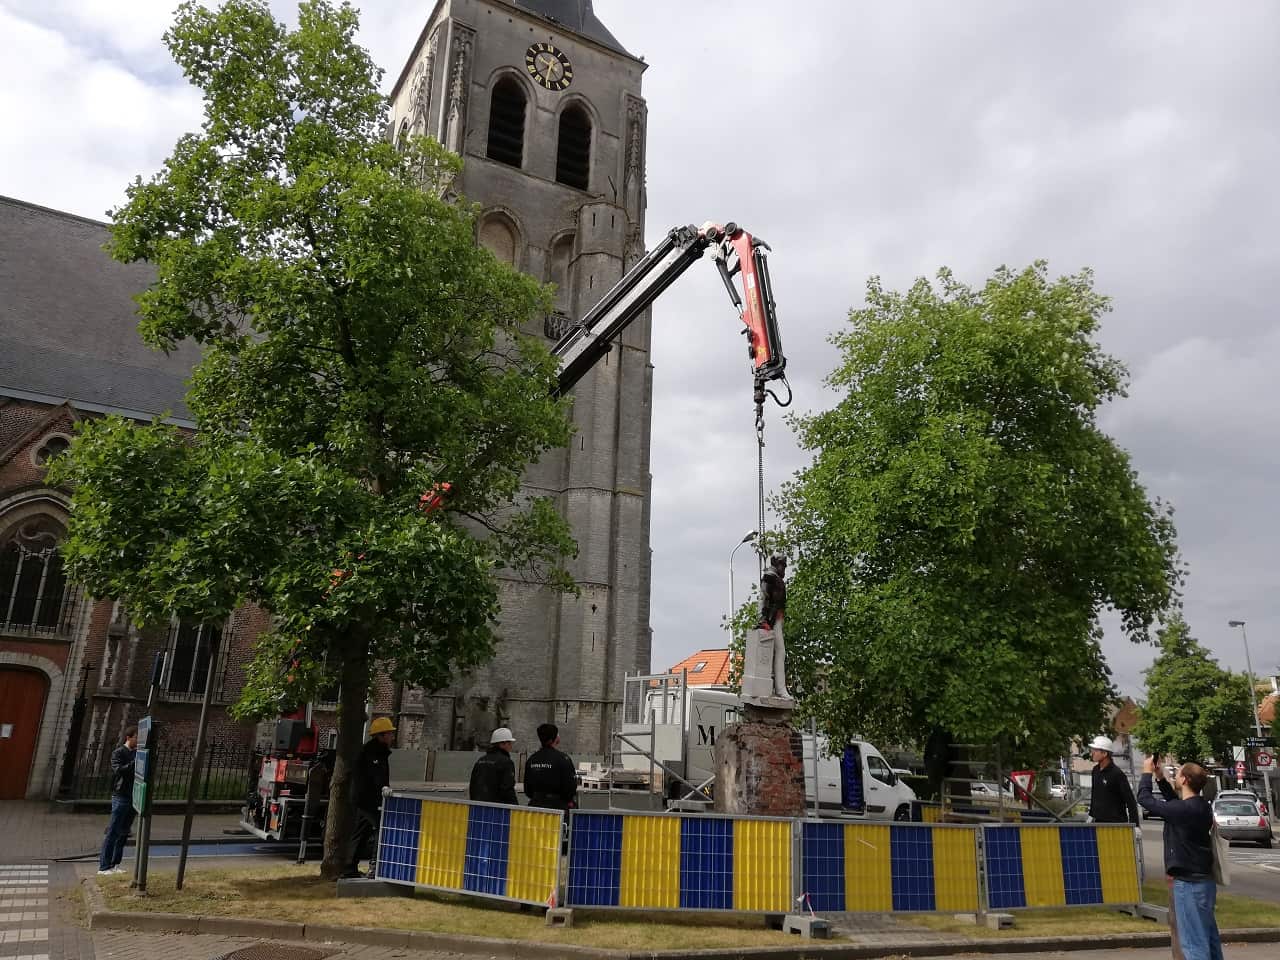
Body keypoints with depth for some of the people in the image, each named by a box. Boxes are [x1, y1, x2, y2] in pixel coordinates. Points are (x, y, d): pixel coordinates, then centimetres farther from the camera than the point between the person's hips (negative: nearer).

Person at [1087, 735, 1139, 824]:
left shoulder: (1117, 774, -15)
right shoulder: (1096, 770, 6)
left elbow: (1130, 800, -14)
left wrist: (1135, 825, -16)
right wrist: (1091, 815, 22)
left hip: (1116, 823, -7)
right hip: (1098, 822, 7)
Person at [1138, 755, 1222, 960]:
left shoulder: (1184, 810, -22)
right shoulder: (1201, 806, 4)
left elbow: (1144, 799, -13)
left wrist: (1147, 773, 2)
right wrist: (1160, 778, 18)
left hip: (1189, 883, -9)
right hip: (1204, 879, 9)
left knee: (1193, 940, -4)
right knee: (1208, 936, 17)